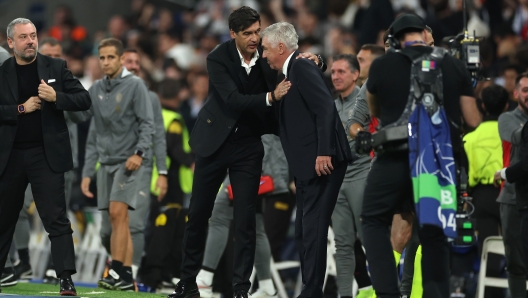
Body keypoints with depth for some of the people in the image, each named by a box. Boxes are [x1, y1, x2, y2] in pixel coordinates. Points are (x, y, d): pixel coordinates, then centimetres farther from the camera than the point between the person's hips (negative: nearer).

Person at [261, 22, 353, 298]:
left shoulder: (303, 69, -11)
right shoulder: (290, 72, 19)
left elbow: (326, 109, -21)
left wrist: (324, 152, -25)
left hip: (322, 163, -11)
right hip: (307, 167, 11)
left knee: (313, 231, -10)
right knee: (303, 234, 11)